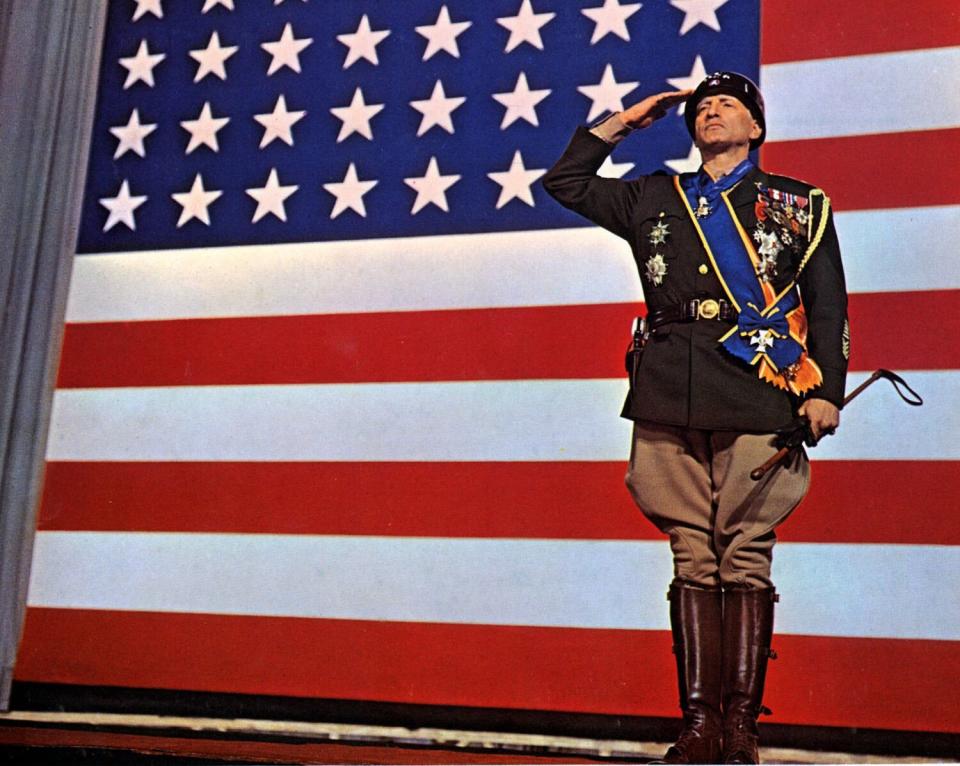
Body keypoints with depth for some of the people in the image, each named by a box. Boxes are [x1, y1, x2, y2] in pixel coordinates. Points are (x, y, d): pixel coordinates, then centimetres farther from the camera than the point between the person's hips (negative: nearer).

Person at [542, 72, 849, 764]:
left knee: (745, 559, -5)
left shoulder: (799, 205, 15)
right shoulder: (655, 199, 22)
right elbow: (565, 183, 28)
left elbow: (828, 305, 9)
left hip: (757, 398, -2)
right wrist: (623, 123, 25)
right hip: (670, 400, 3)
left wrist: (826, 392, -2)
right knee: (693, 559, 1)